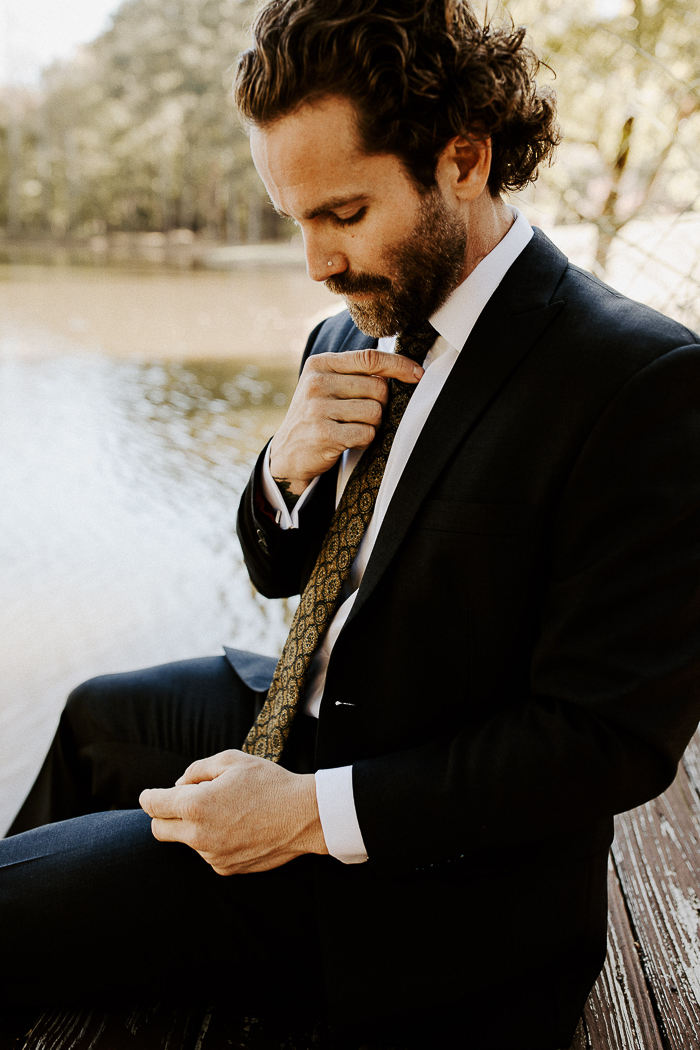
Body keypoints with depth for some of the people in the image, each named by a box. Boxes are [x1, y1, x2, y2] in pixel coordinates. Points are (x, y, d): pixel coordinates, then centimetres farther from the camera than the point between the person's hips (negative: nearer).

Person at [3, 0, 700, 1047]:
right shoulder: (353, 339, 0)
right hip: (309, 716, 8)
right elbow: (277, 569, 9)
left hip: (423, 880, -8)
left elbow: (611, 736, -25)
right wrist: (287, 466, -15)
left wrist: (315, 814, -26)